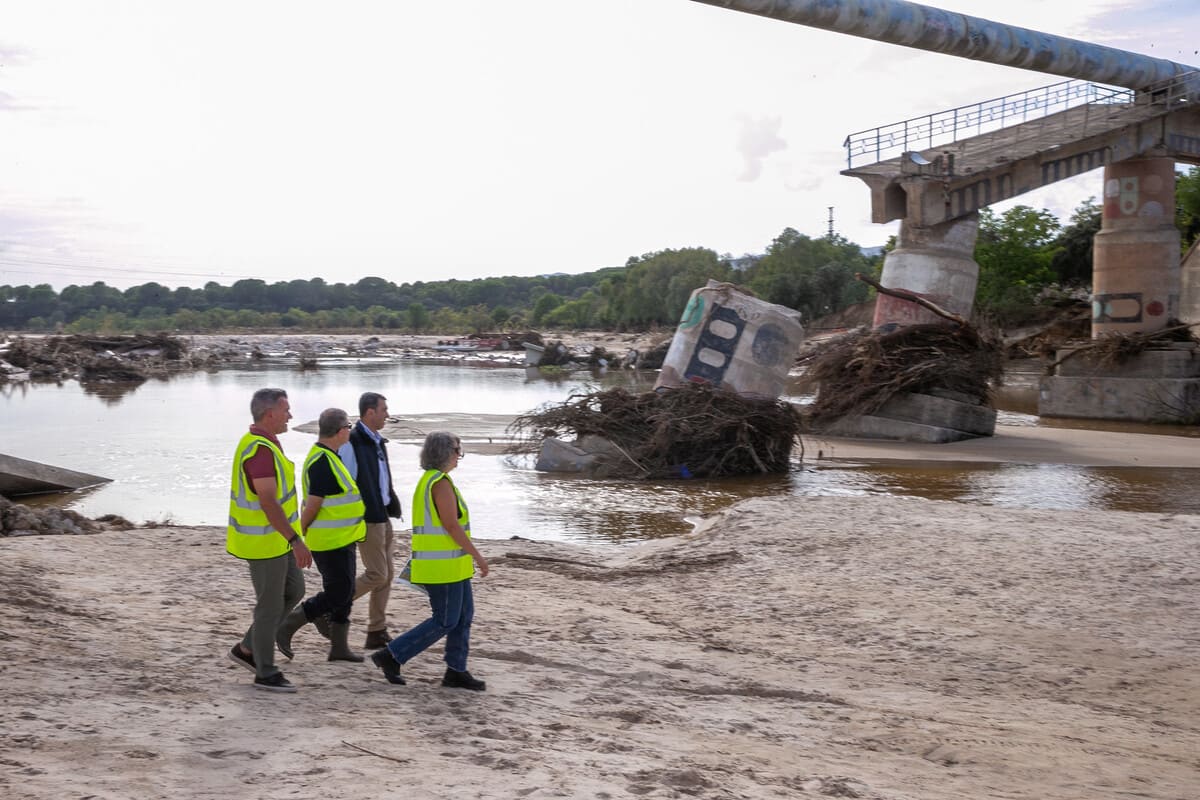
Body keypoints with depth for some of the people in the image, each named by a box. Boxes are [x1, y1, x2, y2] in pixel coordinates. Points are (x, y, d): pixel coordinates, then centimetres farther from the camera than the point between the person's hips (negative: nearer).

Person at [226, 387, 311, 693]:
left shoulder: (257, 442, 9)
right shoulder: (260, 450, -24)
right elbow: (268, 501, -30)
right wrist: (296, 540, -31)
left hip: (274, 537, 10)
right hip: (265, 541, -10)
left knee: (294, 591, 17)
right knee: (271, 605, 1)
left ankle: (247, 648, 25)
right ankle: (266, 673, 15)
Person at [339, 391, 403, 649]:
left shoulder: (377, 442, 12)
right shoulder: (351, 443, -16)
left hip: (382, 516, 9)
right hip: (366, 519, -9)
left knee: (387, 574, 9)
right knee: (377, 575, -8)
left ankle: (377, 633, 16)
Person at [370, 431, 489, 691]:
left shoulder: (428, 480, 14)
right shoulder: (441, 483, -17)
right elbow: (452, 526, -20)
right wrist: (478, 557, -14)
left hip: (449, 563, 10)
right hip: (444, 564, -10)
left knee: (463, 615, 12)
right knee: (445, 621, -3)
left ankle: (456, 671, 16)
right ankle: (392, 656, 1)